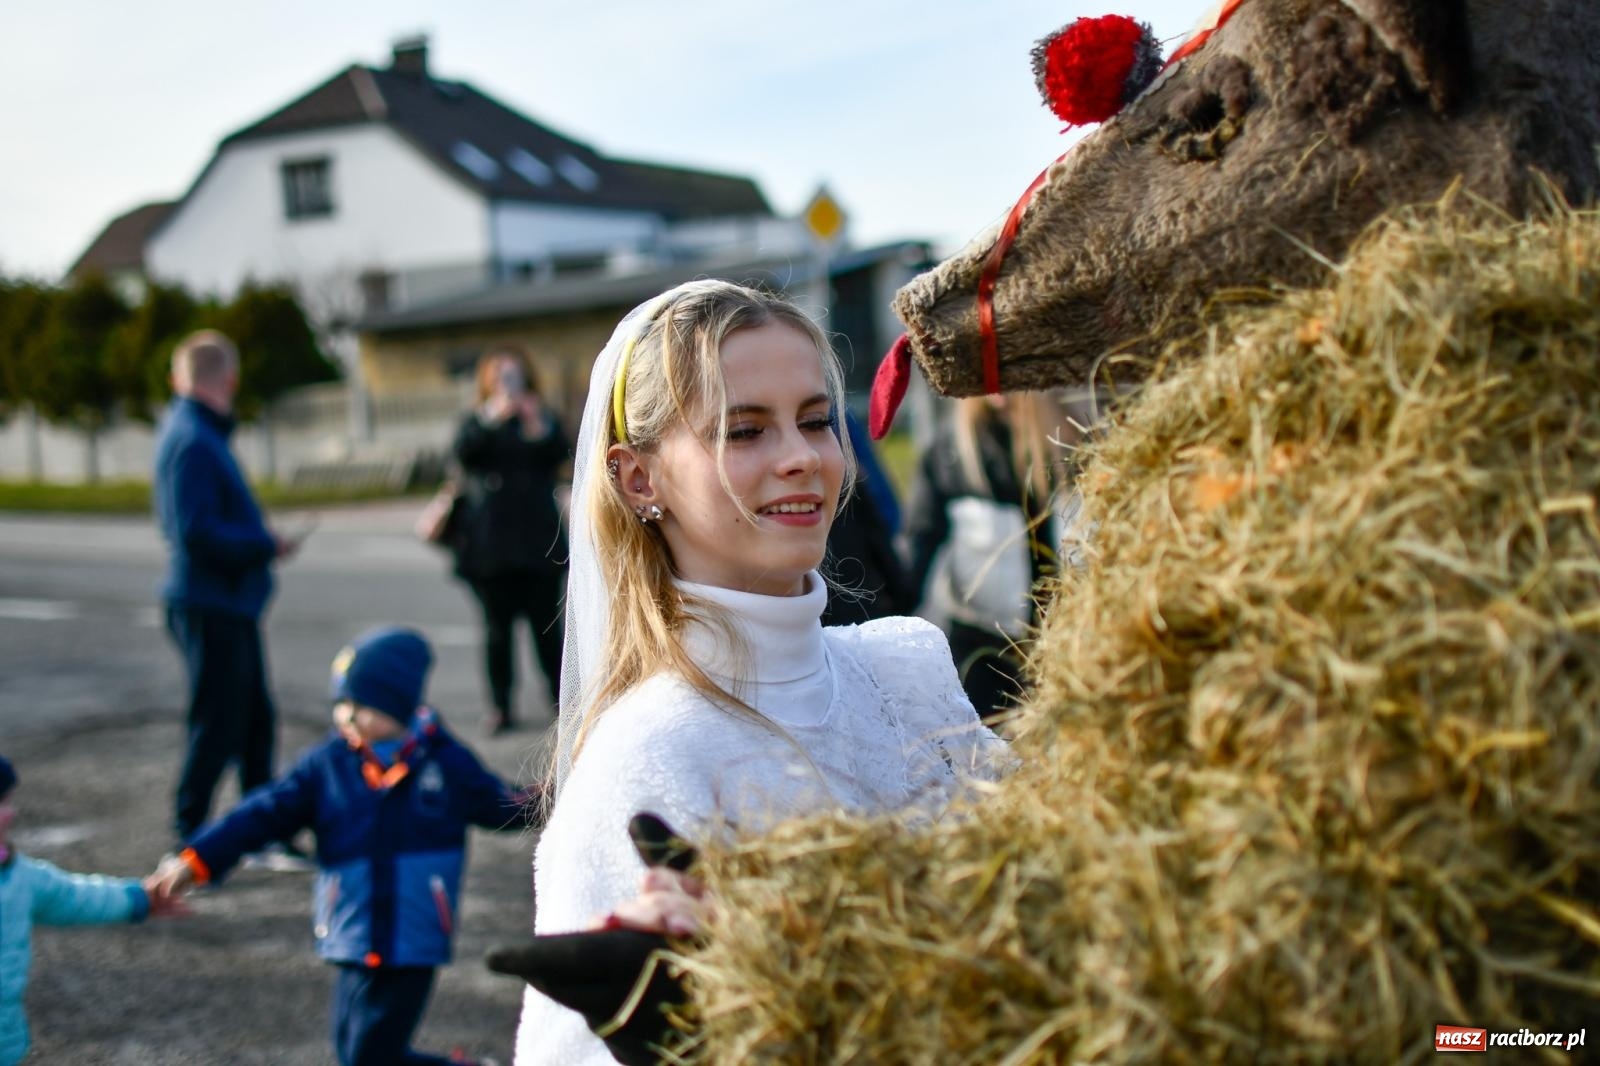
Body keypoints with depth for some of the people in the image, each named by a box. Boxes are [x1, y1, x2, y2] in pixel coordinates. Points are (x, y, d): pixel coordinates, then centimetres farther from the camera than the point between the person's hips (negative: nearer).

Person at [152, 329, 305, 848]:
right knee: (217, 725, -2)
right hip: (210, 605, -10)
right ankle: (189, 839, 8)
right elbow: (196, 532, -25)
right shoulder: (191, 441, -18)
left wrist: (262, 540, 8)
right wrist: (267, 545, -16)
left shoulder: (199, 434, 13)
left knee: (255, 720, 16)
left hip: (231, 601, 10)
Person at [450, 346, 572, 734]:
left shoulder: (542, 417, 11)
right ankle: (502, 706, 4)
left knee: (546, 624, -3)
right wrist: (491, 418, -23)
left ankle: (560, 698, 6)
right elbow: (463, 452, -9)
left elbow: (560, 455, -5)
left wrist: (539, 426, -22)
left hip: (537, 541, 0)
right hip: (490, 544, 0)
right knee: (497, 628, 0)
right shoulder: (477, 422, 12)